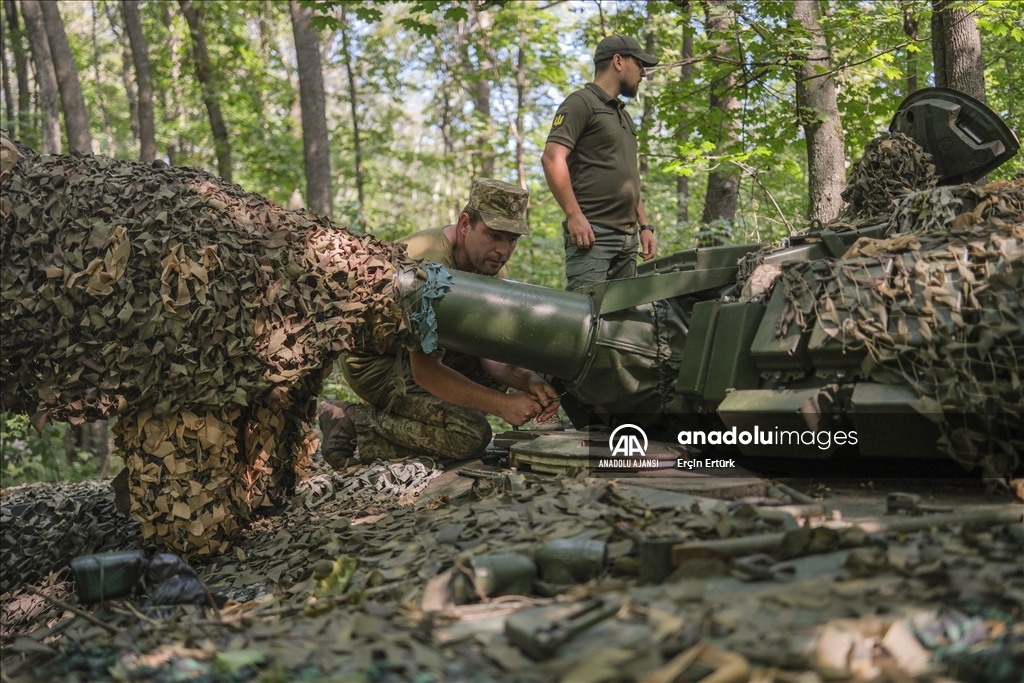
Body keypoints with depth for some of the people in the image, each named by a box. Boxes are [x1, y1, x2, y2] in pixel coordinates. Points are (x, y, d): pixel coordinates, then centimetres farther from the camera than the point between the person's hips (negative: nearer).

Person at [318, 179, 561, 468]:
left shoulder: (493, 267, -4)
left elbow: (491, 353, -6)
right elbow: (425, 370, -33)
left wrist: (528, 381, -28)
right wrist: (502, 404, -38)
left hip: (414, 348, 9)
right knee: (470, 435, -21)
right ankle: (354, 424, -9)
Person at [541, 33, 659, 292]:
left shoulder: (623, 115, 25)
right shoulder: (581, 103, -2)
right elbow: (552, 157, -14)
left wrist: (644, 226, 19)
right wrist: (574, 216, -20)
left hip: (627, 237, 9)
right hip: (592, 233, -9)